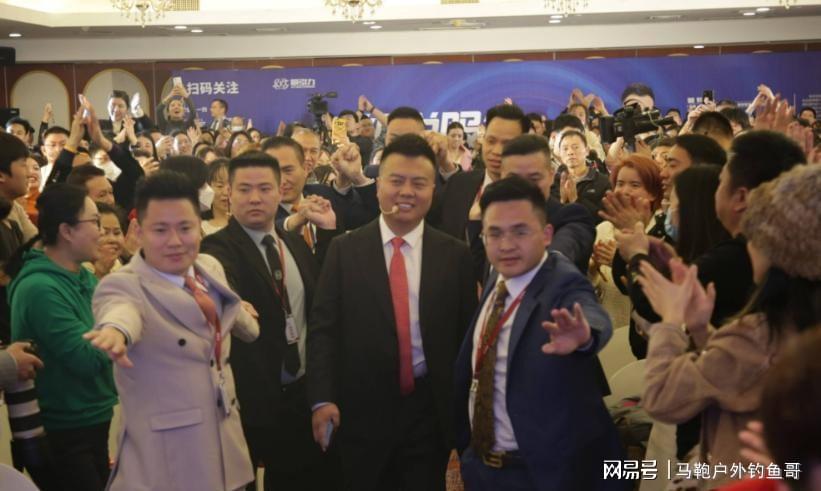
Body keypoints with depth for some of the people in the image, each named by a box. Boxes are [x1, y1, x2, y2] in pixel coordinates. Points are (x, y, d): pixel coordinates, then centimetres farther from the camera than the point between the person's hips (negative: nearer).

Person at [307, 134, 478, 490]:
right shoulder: (344, 249, 1)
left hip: (430, 412, 1)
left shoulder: (454, 254, 3)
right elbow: (322, 328, -2)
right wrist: (322, 398, -11)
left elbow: (466, 334, 4)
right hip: (361, 412, 0)